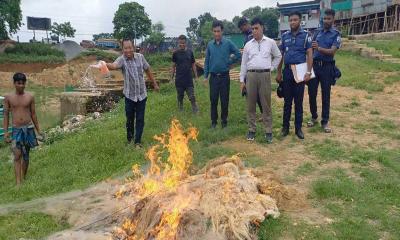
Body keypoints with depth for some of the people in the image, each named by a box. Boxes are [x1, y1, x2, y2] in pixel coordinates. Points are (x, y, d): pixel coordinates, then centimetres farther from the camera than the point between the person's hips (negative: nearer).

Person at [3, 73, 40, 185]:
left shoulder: (30, 97, 2)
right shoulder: (8, 97, 0)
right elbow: (6, 115, 3)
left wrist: (38, 130, 8)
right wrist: (6, 131, -2)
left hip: (28, 128, 1)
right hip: (16, 129, -1)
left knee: (26, 155, 10)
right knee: (17, 155, -12)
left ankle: (24, 178, 24)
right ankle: (18, 182, -13)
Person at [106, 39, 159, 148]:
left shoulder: (140, 57, -5)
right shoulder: (121, 59, -14)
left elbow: (148, 70, 10)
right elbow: (114, 65, -38)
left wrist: (155, 84, 16)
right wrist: (105, 65, -61)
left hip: (142, 94, 2)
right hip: (129, 95, -2)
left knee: (140, 119, 6)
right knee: (130, 119, 12)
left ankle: (137, 141, 19)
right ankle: (129, 139, 34)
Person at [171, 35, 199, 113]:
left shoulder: (190, 52, 2)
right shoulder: (175, 53, -1)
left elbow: (193, 65, 7)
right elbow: (173, 66, 5)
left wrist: (196, 76, 4)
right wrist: (172, 77, 2)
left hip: (189, 78, 0)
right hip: (179, 79, 0)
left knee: (192, 96, -2)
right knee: (180, 95, 11)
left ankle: (195, 110, 5)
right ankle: (180, 109, 27)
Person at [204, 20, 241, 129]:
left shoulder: (228, 43, -4)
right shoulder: (210, 44, 4)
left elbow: (238, 54, 2)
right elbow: (207, 61, 7)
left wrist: (229, 63, 1)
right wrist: (206, 76, 5)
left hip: (224, 76, -2)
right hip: (213, 76, 2)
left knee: (224, 100, 4)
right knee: (213, 100, 6)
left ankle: (224, 121, 18)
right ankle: (214, 121, 18)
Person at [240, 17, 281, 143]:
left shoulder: (270, 42, 6)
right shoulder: (248, 45, 9)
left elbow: (278, 56, 19)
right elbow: (244, 63, 10)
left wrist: (271, 68, 8)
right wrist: (242, 80, 7)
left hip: (265, 75, -2)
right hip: (251, 75, 2)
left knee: (266, 104, 1)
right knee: (250, 104, 5)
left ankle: (268, 131, 9)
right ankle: (251, 130, 16)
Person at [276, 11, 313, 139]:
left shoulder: (305, 35, -1)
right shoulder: (284, 36, 7)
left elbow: (309, 54, -6)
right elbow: (280, 55, 11)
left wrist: (308, 72, -15)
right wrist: (278, 73, 7)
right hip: (287, 71, 2)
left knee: (298, 101, 5)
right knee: (287, 101, 8)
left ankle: (298, 128, 14)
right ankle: (285, 127, 17)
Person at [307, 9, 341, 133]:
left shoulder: (336, 35, -1)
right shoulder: (317, 33, 11)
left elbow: (332, 51, -15)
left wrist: (319, 48, -32)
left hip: (327, 67, -3)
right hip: (314, 65, 3)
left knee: (325, 95, 3)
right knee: (312, 93, 6)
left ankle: (325, 121, 11)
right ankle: (314, 117, 23)